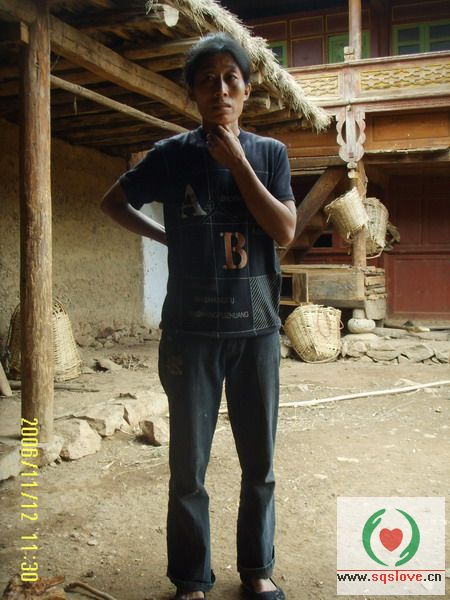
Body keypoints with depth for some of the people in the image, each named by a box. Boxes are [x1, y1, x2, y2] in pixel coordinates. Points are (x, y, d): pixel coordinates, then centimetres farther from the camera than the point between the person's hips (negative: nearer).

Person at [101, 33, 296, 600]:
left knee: (260, 462, 10)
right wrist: (168, 236, 4)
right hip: (191, 331, -1)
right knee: (188, 466, 4)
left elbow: (285, 230, -6)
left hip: (257, 328, 2)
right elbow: (114, 202, 14)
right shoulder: (171, 154, 1)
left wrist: (237, 163, -10)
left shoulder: (269, 153, 5)